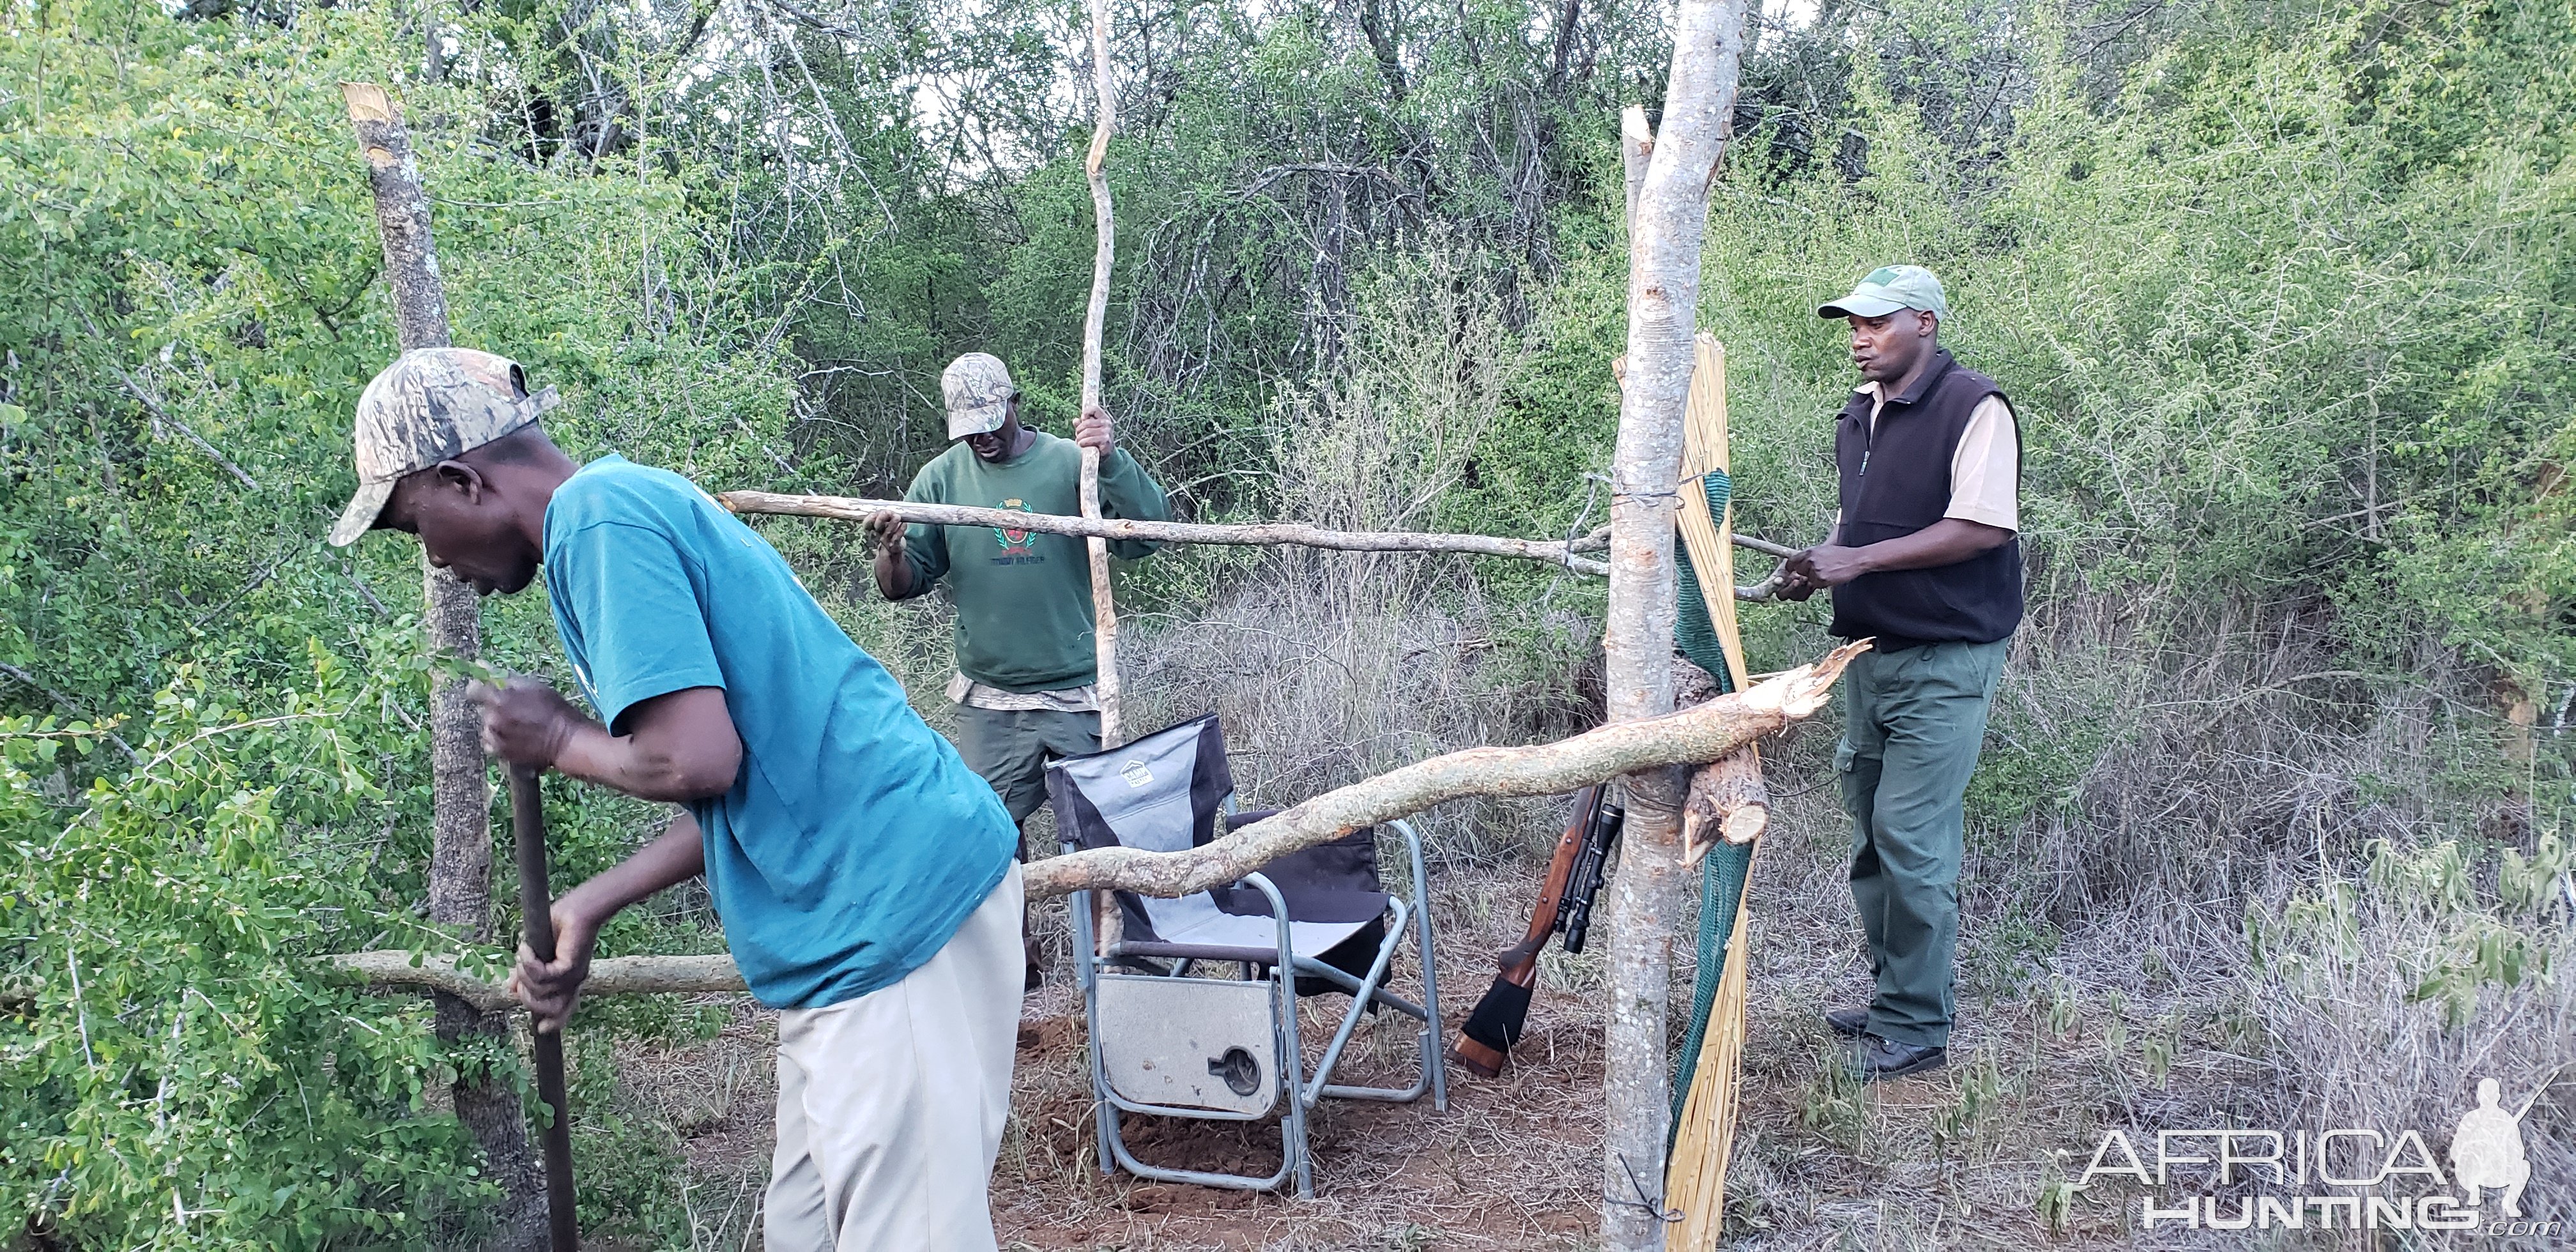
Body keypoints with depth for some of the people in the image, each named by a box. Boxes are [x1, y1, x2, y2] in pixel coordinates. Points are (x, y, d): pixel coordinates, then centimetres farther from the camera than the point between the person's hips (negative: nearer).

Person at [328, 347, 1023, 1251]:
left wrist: (558, 741, -2)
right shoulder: (630, 501, 19)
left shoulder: (598, 515, -12)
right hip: (865, 918, 11)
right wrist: (589, 909, 17)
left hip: (891, 917, -11)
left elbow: (695, 761, -22)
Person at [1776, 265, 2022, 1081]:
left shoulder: (1973, 409, -12)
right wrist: (1820, 565, 3)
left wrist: (1859, 560, -22)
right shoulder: (1859, 414, 14)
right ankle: (1894, 997, 26)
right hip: (1868, 648, 9)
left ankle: (1917, 1027, 2)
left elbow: (1981, 528, -20)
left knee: (1911, 833, -9)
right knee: (1871, 830, 13)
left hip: (1946, 659, -9)